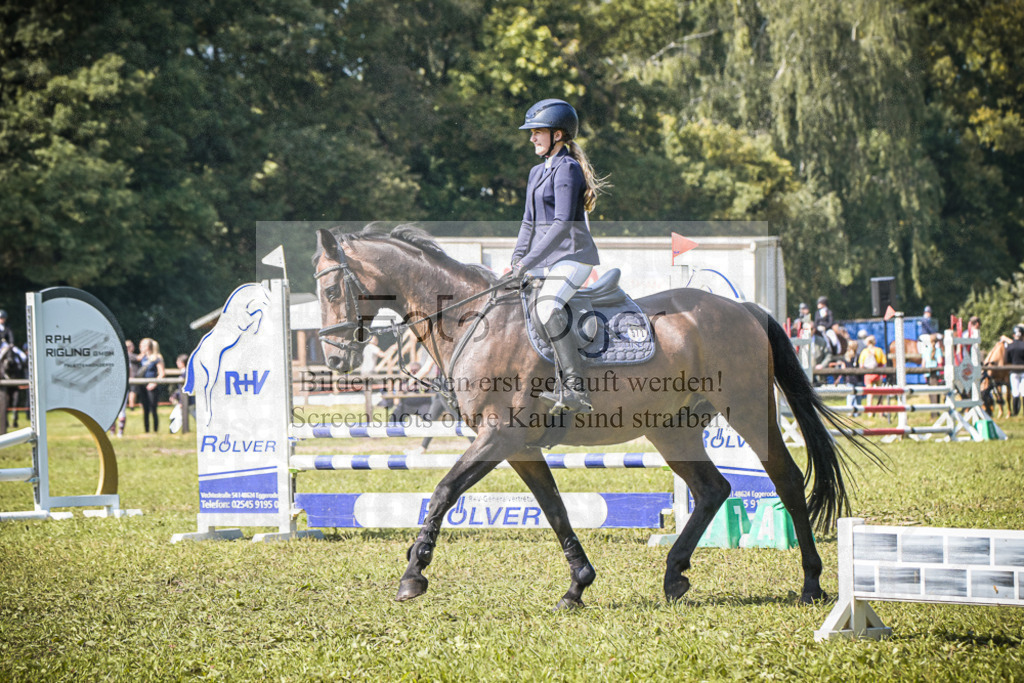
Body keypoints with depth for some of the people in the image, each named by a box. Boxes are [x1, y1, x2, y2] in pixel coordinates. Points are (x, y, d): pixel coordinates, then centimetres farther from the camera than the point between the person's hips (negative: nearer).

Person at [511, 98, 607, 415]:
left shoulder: (567, 169, -11)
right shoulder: (537, 172, 18)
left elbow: (563, 223, -19)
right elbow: (529, 222, 21)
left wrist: (529, 261, -22)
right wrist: (516, 262, 8)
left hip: (572, 256, -10)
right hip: (547, 259, 10)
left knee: (547, 306, -31)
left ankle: (576, 390, -37)